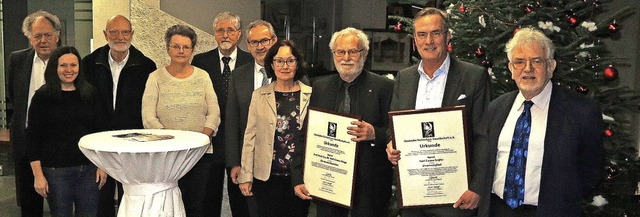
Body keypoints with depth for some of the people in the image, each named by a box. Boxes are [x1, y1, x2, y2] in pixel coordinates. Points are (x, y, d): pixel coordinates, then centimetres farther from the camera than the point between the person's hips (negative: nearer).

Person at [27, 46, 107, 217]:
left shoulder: (89, 94, 7)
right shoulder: (42, 96, -1)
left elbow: (99, 132, 10)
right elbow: (33, 138, -2)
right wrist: (38, 175, -7)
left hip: (89, 169, 2)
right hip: (56, 171, -2)